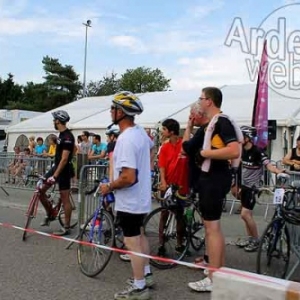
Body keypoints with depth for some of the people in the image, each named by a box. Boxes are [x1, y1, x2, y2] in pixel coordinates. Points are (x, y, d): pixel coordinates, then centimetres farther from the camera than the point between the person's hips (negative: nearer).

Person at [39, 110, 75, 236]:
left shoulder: (67, 137, -21)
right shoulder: (62, 134, 10)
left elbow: (64, 159, -25)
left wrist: (55, 175, -27)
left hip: (64, 170, -10)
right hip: (56, 166, 10)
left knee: (65, 199, -2)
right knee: (40, 190, 9)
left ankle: (66, 228, 7)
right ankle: (50, 215, 24)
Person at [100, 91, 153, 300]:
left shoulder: (126, 139, -27)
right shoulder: (140, 132, 3)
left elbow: (129, 177, -32)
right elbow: (151, 146, 28)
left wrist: (109, 187, -16)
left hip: (129, 201, -10)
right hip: (141, 197, 10)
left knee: (132, 243, 2)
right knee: (140, 236, 22)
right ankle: (146, 274, 37)